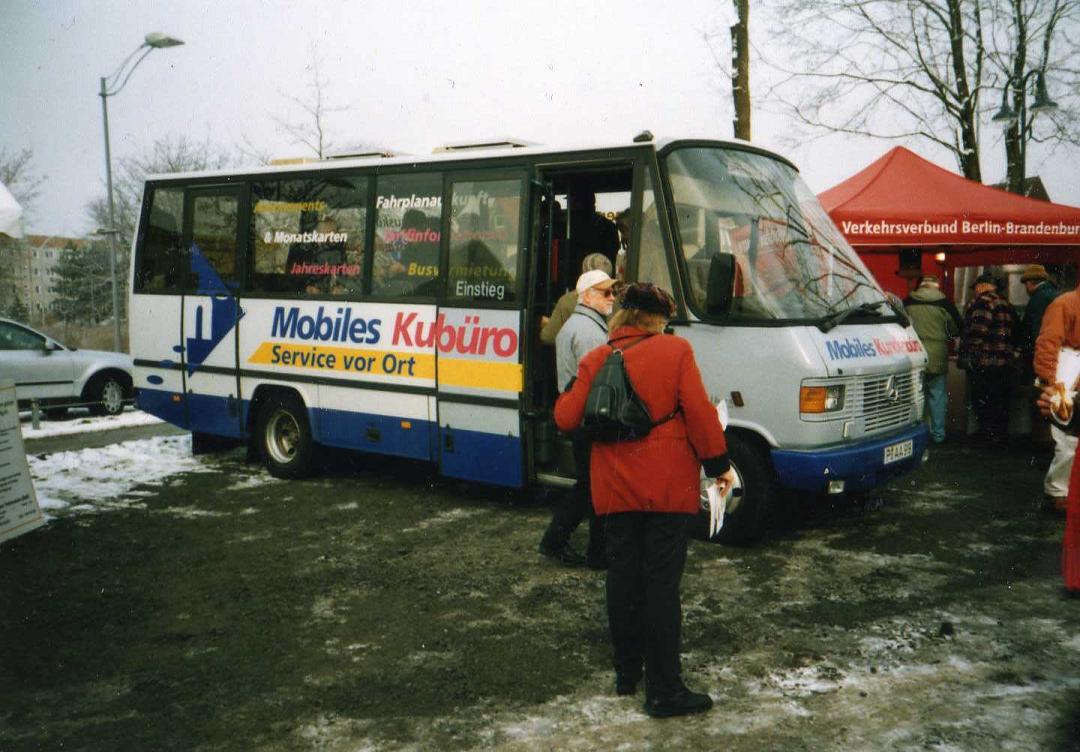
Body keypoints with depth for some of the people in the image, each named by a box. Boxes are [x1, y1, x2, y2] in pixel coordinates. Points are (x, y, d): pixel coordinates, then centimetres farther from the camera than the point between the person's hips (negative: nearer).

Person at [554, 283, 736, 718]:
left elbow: (566, 418, 2)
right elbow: (699, 412, -10)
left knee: (623, 576, 15)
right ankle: (664, 690, 1)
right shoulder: (675, 351, -6)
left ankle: (626, 673, 26)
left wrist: (572, 389, 23)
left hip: (615, 489, 4)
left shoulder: (595, 360, 3)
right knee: (662, 581, -1)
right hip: (666, 487, -3)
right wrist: (718, 464, -1)